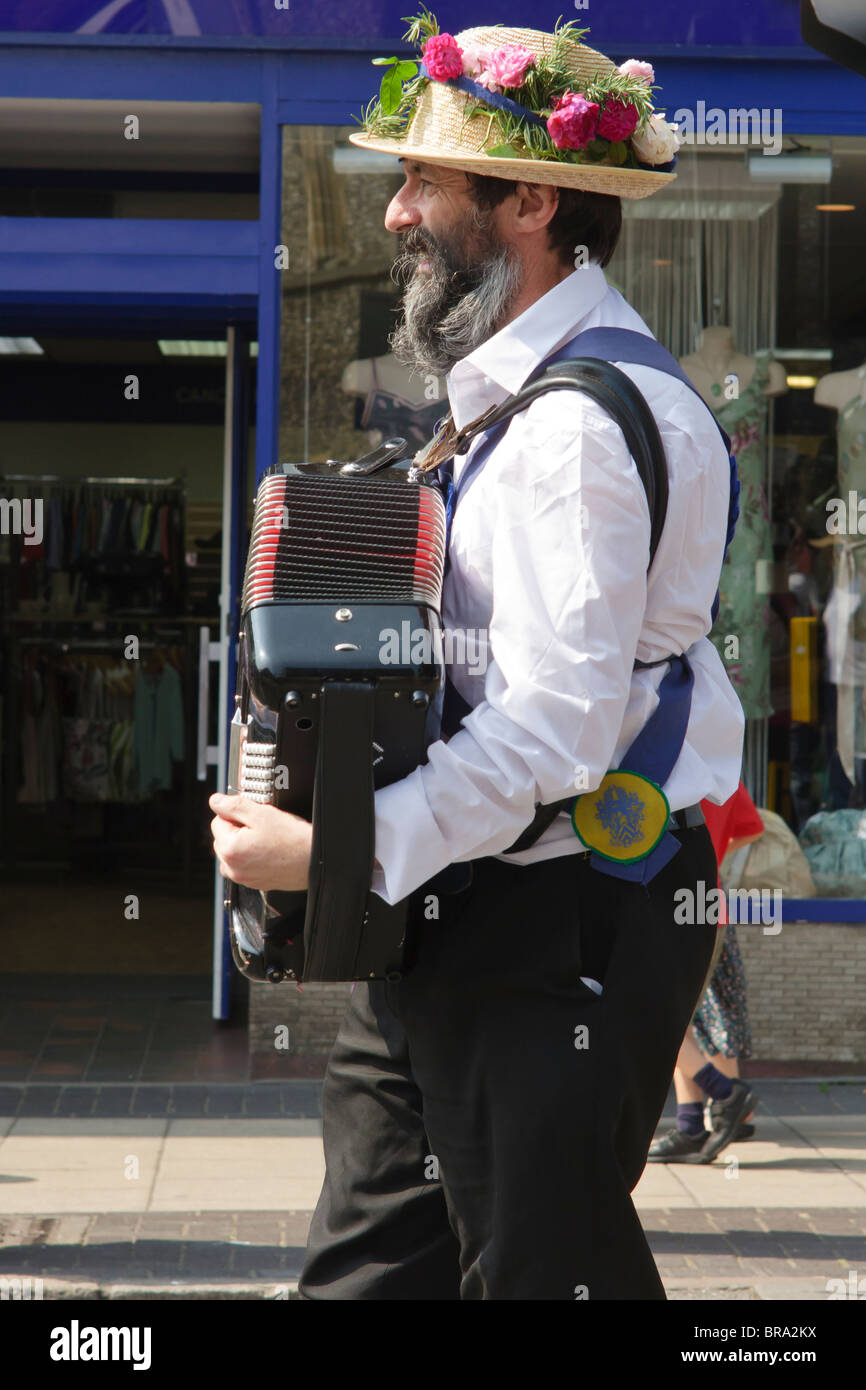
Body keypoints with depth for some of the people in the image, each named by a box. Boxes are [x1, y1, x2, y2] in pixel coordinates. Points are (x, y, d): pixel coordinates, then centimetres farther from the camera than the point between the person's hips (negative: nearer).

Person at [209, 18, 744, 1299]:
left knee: (541, 1268, 0)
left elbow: (554, 733, -25)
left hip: (561, 934, -10)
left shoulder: (583, 426, -19)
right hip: (457, 911, 10)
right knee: (370, 1262, 13)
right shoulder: (518, 387, 14)